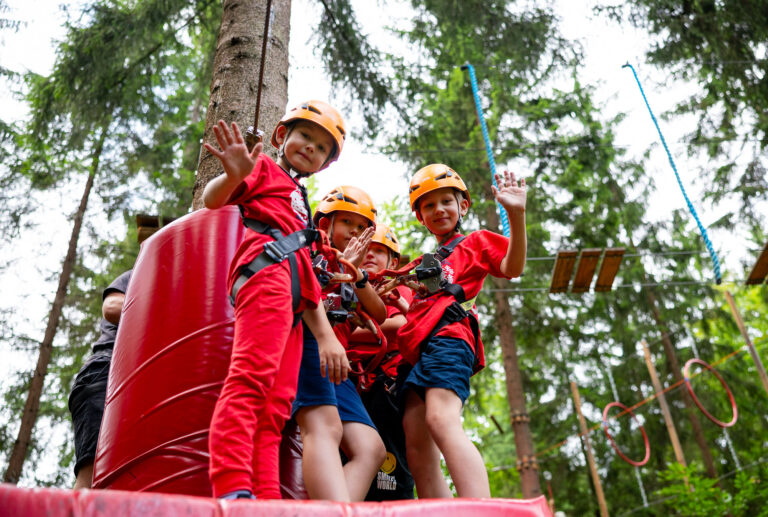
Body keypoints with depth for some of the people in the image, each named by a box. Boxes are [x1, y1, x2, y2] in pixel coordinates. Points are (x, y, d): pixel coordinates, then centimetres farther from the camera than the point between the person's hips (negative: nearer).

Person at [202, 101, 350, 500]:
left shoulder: (300, 206, 38)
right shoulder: (265, 168, 19)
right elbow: (212, 200, -2)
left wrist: (326, 336, 15)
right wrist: (234, 176, -25)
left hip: (291, 305, 8)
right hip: (268, 272, -8)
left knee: (274, 410, -5)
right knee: (253, 377, -25)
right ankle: (233, 489, -35)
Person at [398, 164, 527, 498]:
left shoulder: (475, 242, 17)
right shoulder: (426, 264, 34)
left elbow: (512, 268, -3)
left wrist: (516, 215, -15)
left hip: (447, 336, -7)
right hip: (419, 350, 8)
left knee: (442, 420, -31)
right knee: (417, 448, -4)